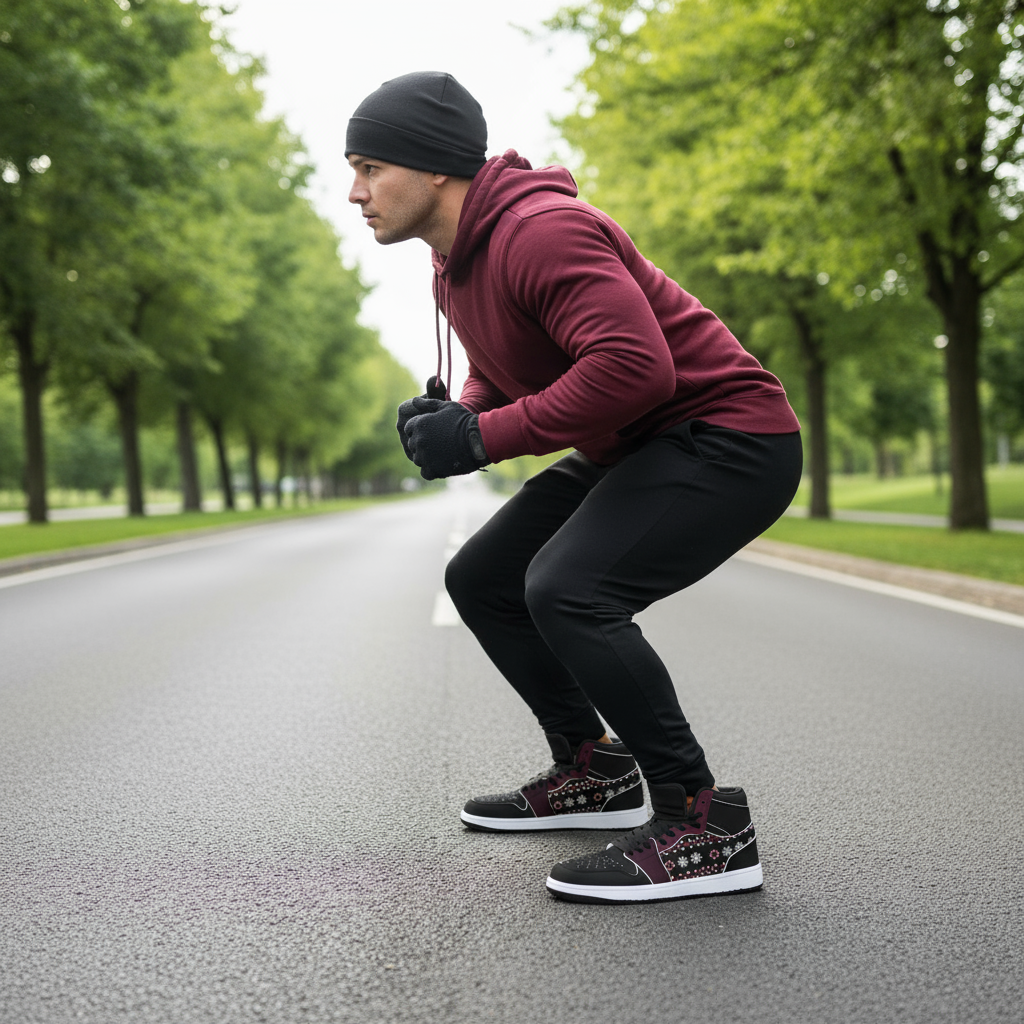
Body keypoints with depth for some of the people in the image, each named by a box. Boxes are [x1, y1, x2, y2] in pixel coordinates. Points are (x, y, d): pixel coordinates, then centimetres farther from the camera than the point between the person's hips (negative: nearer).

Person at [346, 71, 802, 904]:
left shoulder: (541, 229, -23)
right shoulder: (455, 265, 8)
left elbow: (635, 364, -35)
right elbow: (503, 374, 21)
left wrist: (482, 439, -28)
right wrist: (452, 415, -3)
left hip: (727, 437, -10)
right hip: (631, 451, 11)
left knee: (566, 591, -29)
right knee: (480, 581, 11)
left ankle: (704, 826, -16)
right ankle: (594, 771, 21)